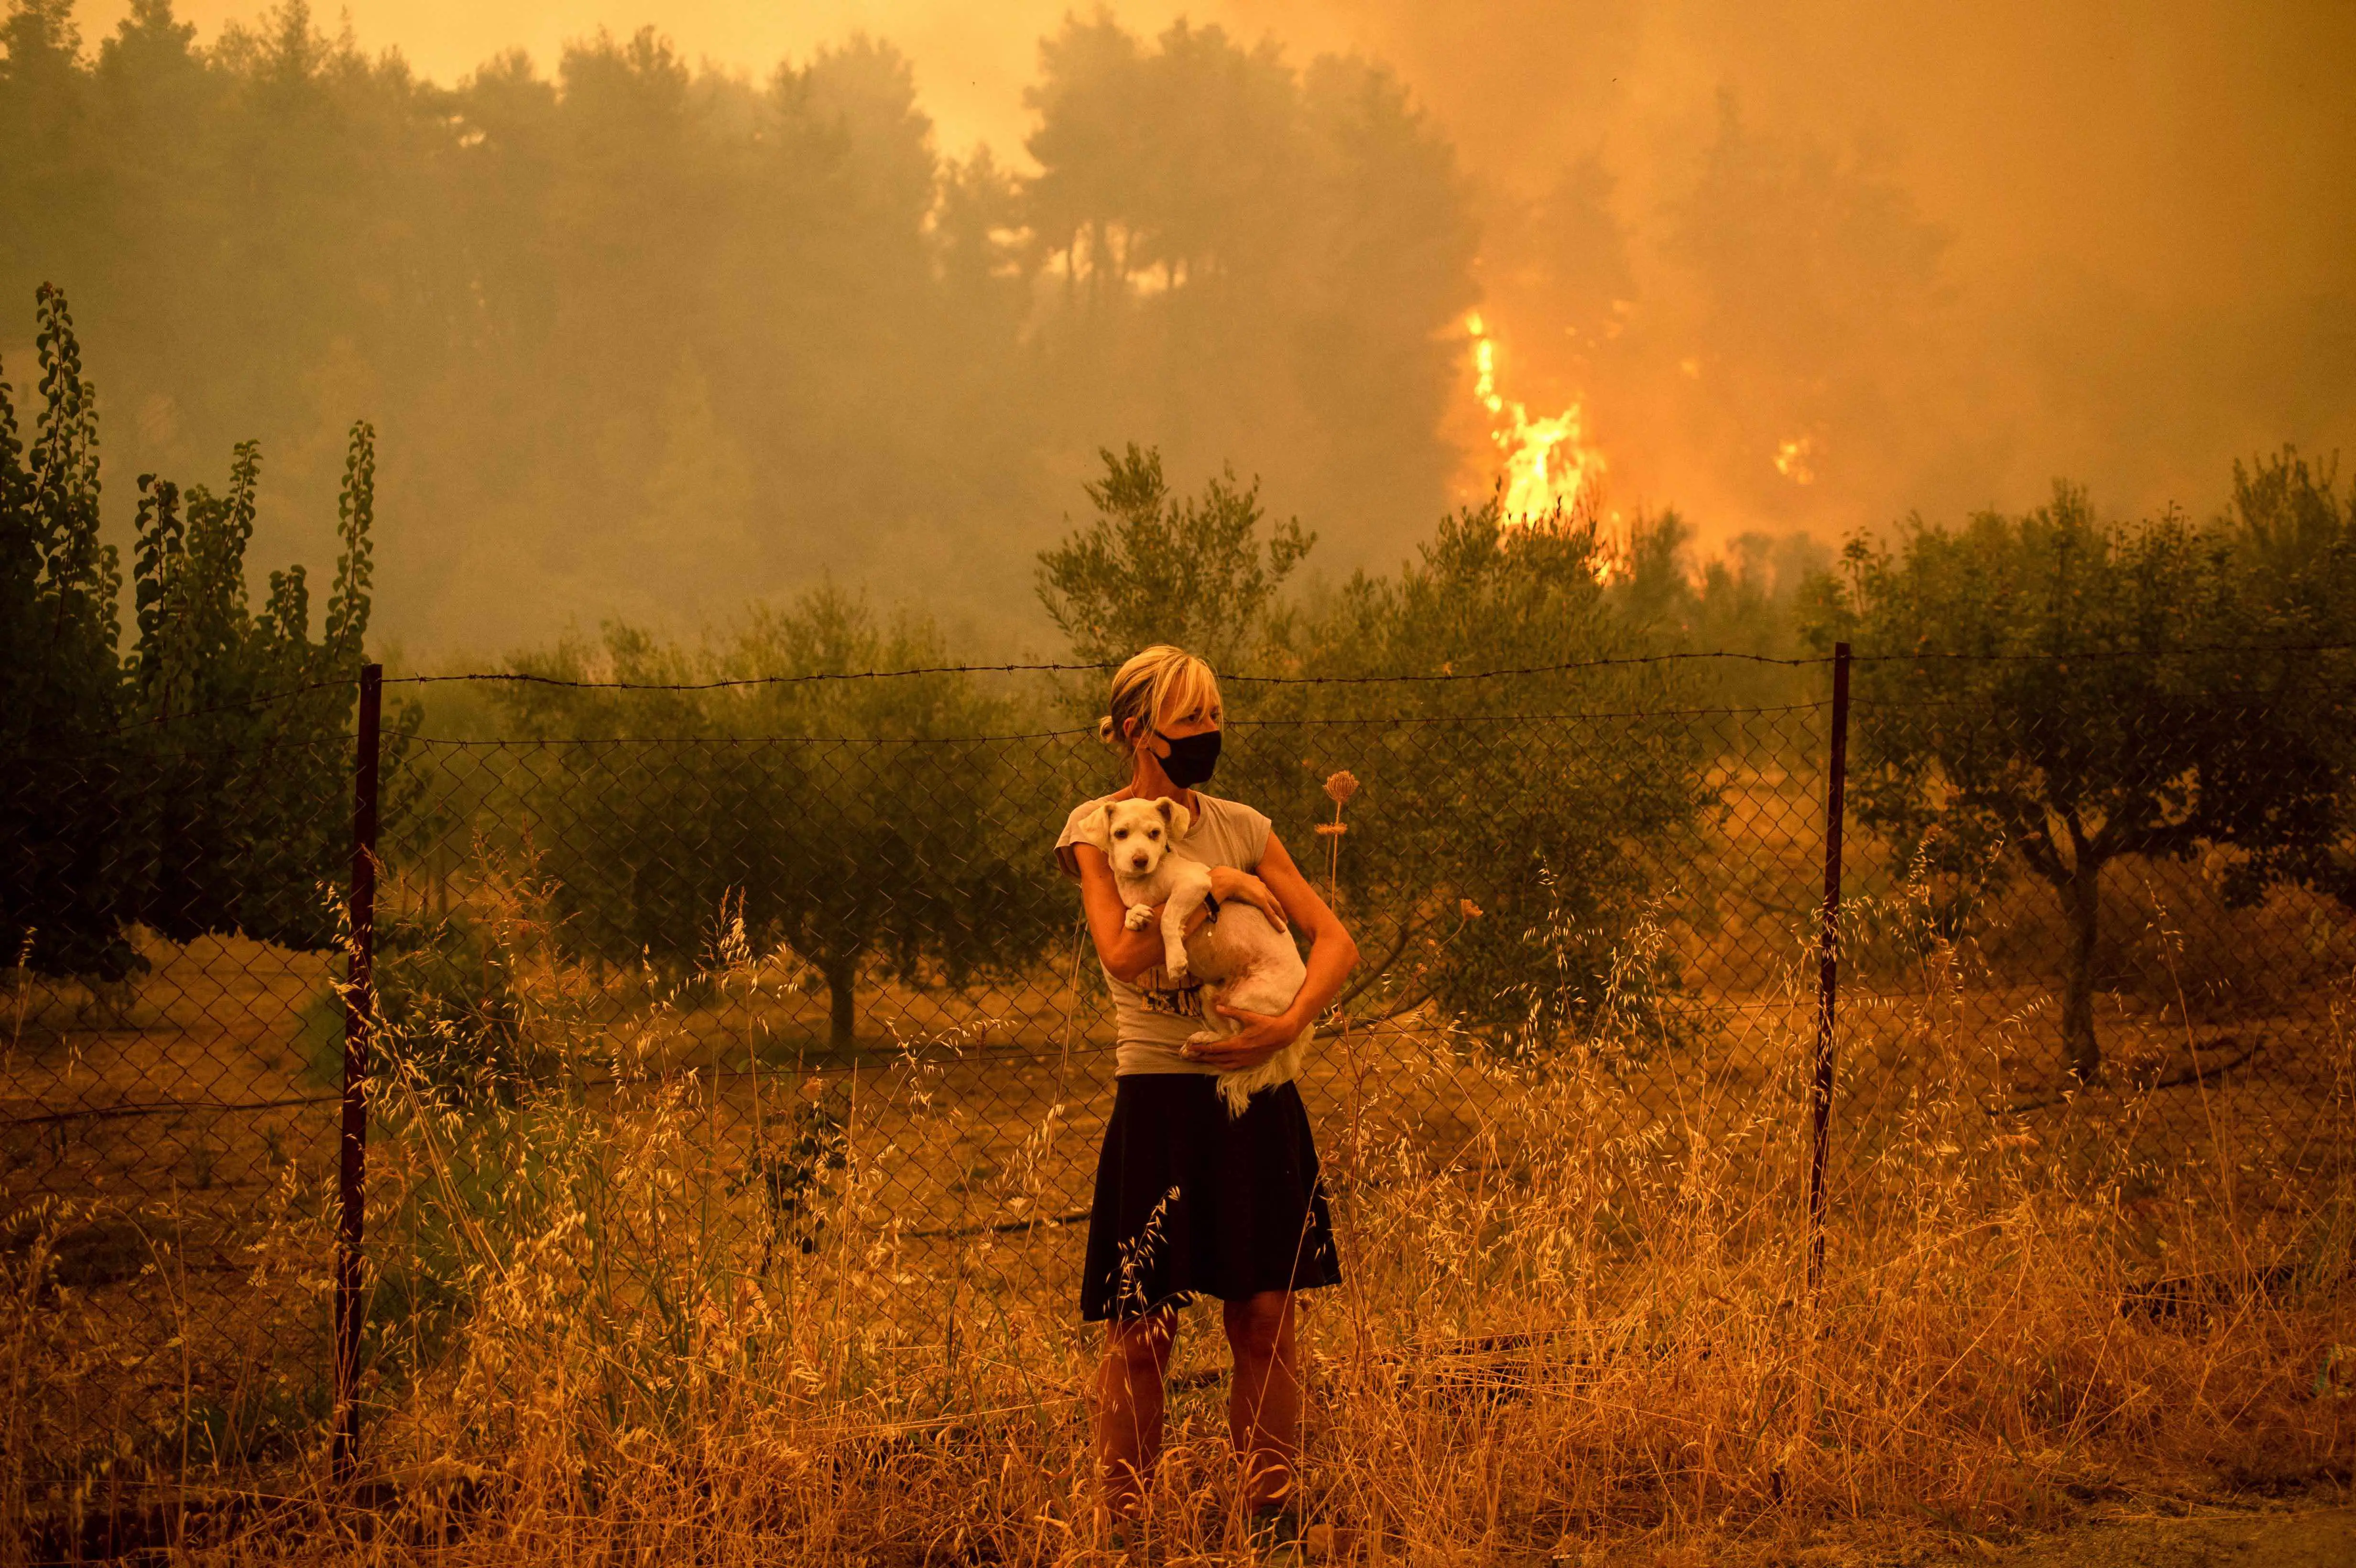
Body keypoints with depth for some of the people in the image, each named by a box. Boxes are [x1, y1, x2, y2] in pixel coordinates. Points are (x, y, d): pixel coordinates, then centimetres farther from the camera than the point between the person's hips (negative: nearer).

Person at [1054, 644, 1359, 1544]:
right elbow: (1124, 954, -17)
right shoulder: (1097, 829, -1)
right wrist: (1214, 890, -11)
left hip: (1256, 1097, 4)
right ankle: (1123, 1530, 6)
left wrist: (1290, 1022, -13)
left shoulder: (1242, 827, 10)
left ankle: (1272, 1516, 11)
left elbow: (1335, 940, 4)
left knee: (1266, 1324, 3)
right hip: (1161, 1096, -4)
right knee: (1142, 1335, -1)